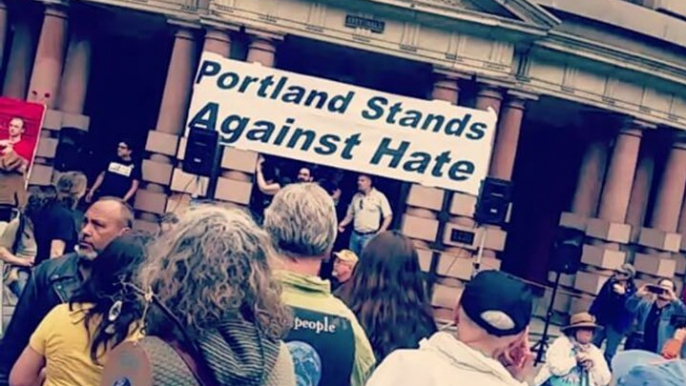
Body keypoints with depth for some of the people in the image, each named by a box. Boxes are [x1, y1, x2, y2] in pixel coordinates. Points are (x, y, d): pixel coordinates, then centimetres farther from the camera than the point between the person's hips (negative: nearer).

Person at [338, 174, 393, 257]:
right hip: (355, 235, 5)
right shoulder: (356, 197, 7)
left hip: (369, 236, -5)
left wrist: (381, 231, -16)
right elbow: (350, 214, 17)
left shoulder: (379, 197, -6)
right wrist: (343, 223, -2)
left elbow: (388, 216, -5)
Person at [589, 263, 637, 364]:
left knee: (609, 353, 2)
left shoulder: (632, 291, -9)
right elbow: (599, 300, 8)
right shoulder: (610, 283, 3)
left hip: (617, 325, -5)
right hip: (601, 320, 5)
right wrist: (591, 314, 4)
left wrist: (623, 294, -31)